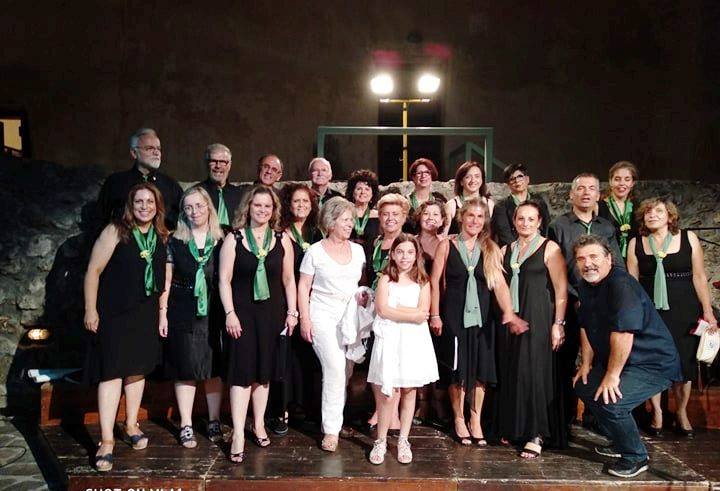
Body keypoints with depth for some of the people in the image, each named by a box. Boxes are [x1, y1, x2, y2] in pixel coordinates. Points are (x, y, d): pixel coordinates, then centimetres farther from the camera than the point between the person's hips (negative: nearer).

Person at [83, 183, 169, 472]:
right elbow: (94, 270, -8)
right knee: (112, 370, -7)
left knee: (138, 369, 13)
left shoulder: (162, 237, 5)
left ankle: (131, 426, 29)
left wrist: (162, 311, 6)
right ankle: (106, 441, -1)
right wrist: (91, 309, -10)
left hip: (146, 313, 5)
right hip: (114, 312, -4)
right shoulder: (116, 231, -8)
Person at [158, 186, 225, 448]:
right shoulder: (174, 241, 4)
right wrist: (162, 313, -1)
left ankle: (214, 421, 21)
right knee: (186, 367, 3)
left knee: (214, 367, 6)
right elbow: (166, 280, 5)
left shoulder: (221, 242, 3)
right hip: (182, 313, 0)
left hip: (213, 313, 1)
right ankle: (186, 425, 15)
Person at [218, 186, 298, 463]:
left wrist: (292, 312, 3)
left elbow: (288, 279, 8)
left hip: (272, 313, 2)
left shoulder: (282, 241, 5)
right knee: (242, 371, -4)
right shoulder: (234, 239, -1)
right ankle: (238, 435, 1)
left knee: (263, 370, 11)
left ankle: (259, 425, 25)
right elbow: (225, 279, -4)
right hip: (242, 313, -2)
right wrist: (230, 313, -11)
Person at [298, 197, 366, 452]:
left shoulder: (357, 250, 10)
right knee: (335, 366, -16)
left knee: (345, 371, 3)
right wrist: (304, 319, -8)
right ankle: (331, 429, -5)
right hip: (323, 316, -4)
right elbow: (303, 287, -1)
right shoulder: (315, 251, -1)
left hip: (350, 316, 4)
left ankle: (332, 422, 20)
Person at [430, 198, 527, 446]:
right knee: (457, 369, 5)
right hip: (454, 315, -2)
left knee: (480, 369, 7)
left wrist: (509, 314, -17)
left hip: (481, 315, 2)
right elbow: (435, 281, -1)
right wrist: (435, 315, -5)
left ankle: (476, 421, 22)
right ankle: (459, 420, 22)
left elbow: (499, 283, -4)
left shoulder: (491, 249, 4)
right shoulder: (447, 245, 0)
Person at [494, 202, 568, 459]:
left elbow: (561, 289, -7)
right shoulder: (506, 250, 13)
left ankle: (536, 435, 4)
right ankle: (514, 428, 21)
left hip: (538, 319, -5)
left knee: (535, 372, -5)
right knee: (511, 372, 8)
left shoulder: (549, 248, -2)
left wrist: (558, 323, -13)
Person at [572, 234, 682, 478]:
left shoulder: (621, 284, -26)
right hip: (617, 361, 10)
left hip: (654, 364, -10)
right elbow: (586, 327, 13)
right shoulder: (585, 286, 5)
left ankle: (635, 458, 2)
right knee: (584, 386, 13)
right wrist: (586, 364, 10)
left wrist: (612, 375, -25)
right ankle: (620, 443, 30)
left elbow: (623, 333, -31)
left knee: (610, 401, -25)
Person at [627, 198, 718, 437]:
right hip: (649, 311, 1)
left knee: (684, 360, 6)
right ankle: (656, 413, 19)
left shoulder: (688, 238, -1)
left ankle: (681, 413, 24)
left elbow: (699, 277, 0)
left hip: (684, 310, 0)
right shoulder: (636, 243, 2)